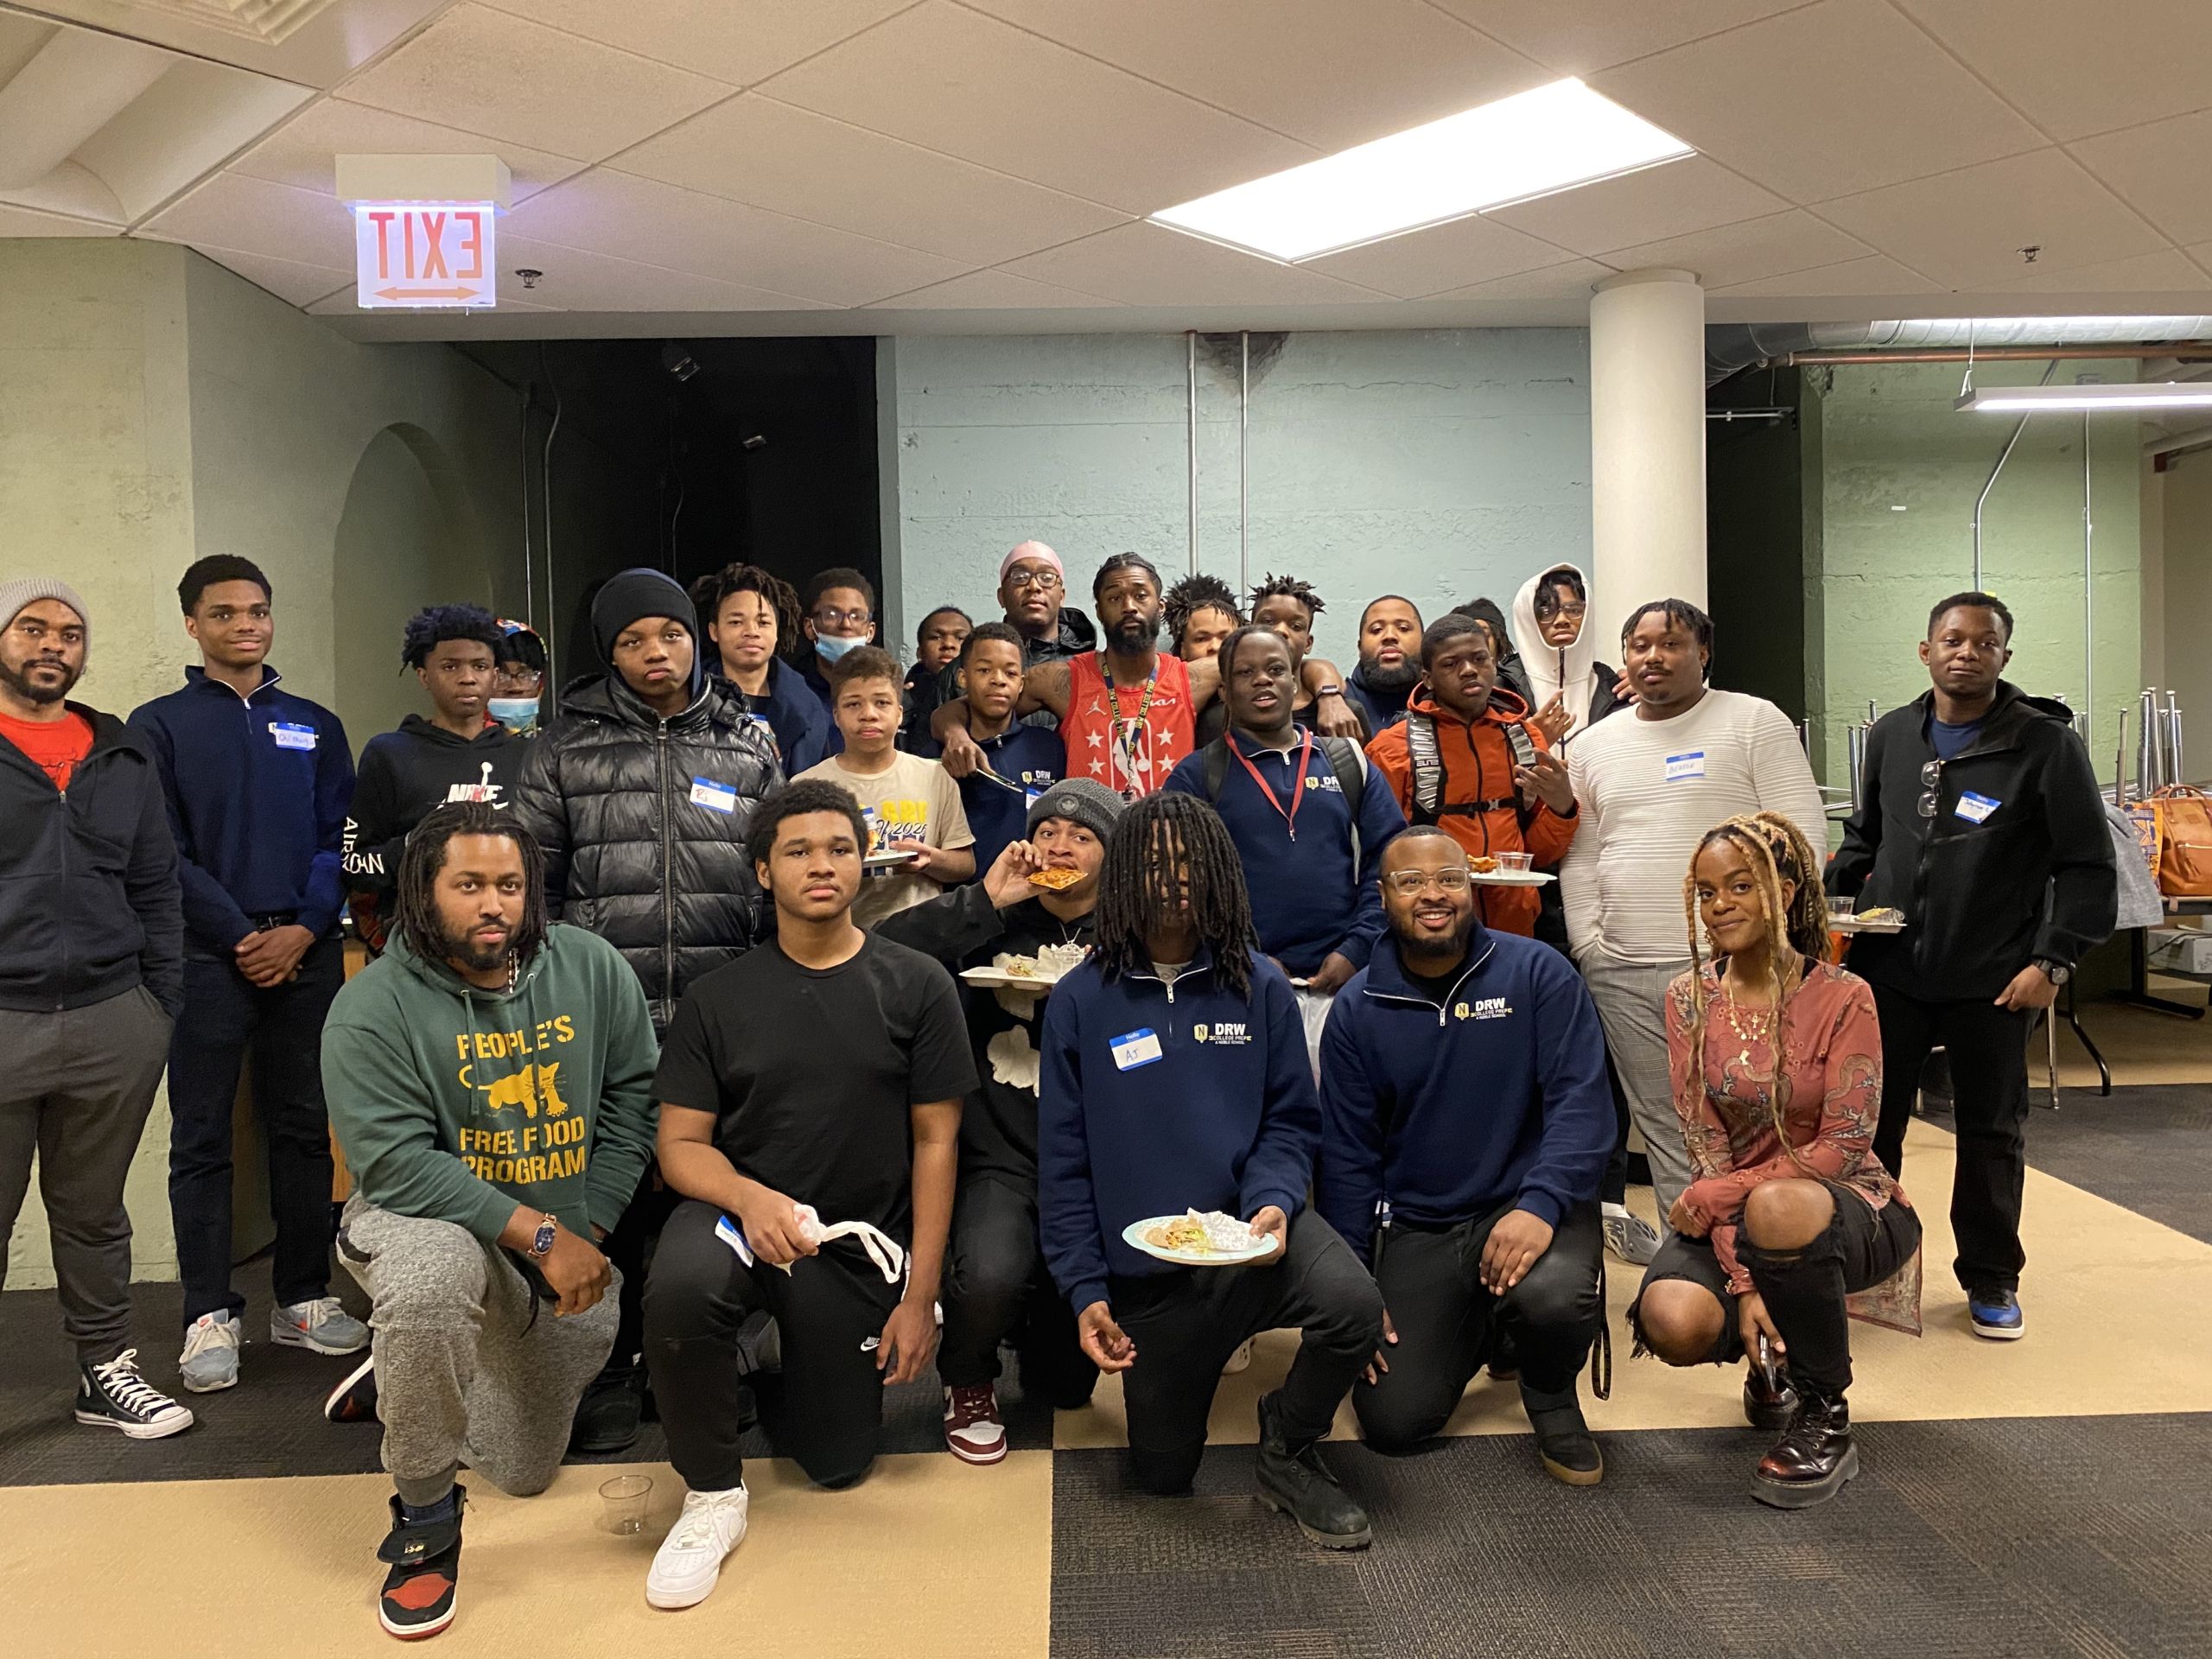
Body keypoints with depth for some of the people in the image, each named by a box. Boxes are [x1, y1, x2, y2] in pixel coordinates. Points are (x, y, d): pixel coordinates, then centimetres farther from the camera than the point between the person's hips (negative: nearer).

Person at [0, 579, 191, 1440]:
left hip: (115, 1023, 3)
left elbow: (156, 888, 14)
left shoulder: (123, 757, 12)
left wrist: (162, 1005, 8)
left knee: (93, 1212, 14)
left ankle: (106, 1371, 25)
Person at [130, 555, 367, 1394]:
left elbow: (341, 840, 6)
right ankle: (210, 1315, 10)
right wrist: (242, 937, -10)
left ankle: (304, 1296, 18)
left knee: (304, 1130, 7)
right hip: (205, 961, -2)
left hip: (307, 955, 2)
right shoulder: (159, 725, 5)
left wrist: (303, 929, -8)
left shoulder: (315, 726, 13)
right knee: (202, 1139, 2)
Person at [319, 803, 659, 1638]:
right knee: (431, 1277, -41)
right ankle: (424, 1521, -17)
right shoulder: (373, 1005, -17)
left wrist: (588, 1237, -10)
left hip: (573, 1247, 4)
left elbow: (631, 1106, -3)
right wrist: (539, 1235, -27)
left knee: (523, 1471, 12)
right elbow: (398, 1165, -23)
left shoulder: (592, 968, -8)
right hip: (429, 1222, -3)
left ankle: (402, 1374, 42)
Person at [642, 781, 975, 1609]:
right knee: (680, 1286, -35)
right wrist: (750, 1196, -25)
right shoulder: (719, 998, -1)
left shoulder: (915, 986, -5)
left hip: (859, 1244, 1)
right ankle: (712, 1493, -9)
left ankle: (782, 1366, 39)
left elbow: (935, 1143, -4)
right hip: (742, 1210, 0)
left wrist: (920, 1295, -8)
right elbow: (681, 1144, -2)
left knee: (836, 1462, 5)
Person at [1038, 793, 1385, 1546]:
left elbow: (1290, 1120, 1)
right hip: (1144, 1264, 1)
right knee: (1162, 1473, 9)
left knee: (1354, 1306, -32)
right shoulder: (1079, 1002, -4)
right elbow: (1064, 1158, -1)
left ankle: (1288, 1451, -1)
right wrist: (1085, 1290, -5)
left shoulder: (1261, 987, -2)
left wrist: (1272, 1203, -20)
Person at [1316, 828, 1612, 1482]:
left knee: (1553, 1298, -35)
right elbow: (1346, 1156, 4)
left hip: (1525, 1206, -2)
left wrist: (1540, 1205, -27)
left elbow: (1581, 1102, -11)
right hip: (1415, 1227, 2)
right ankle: (1474, 1328, 26)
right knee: (1390, 1420, -8)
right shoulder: (1357, 1010, 1)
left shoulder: (1536, 973, -5)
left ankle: (1551, 1396, 4)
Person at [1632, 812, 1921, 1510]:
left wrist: (1712, 1196, -22)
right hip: (1731, 1212, 3)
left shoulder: (1843, 998, -14)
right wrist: (1741, 1282, -19)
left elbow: (1841, 1148, -16)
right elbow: (1706, 1148, -9)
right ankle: (1772, 1358, 13)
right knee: (1673, 1323, -28)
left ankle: (1825, 1419, -13)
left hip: (1843, 1205, -3)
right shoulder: (1689, 998, -4)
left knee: (1777, 1210, -40)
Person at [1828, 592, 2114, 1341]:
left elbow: (2088, 867, -4)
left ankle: (1991, 1277, 28)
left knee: (1991, 1132, 11)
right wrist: (1818, 893, 1)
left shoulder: (2045, 744, -5)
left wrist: (2052, 961, -14)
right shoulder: (1891, 735, 7)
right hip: (1888, 970, 3)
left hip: (1992, 983, -2)